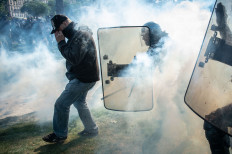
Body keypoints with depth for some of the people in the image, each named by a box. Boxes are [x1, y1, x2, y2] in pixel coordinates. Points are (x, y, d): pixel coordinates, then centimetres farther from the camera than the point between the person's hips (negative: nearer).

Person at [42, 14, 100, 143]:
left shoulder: (81, 36, -20)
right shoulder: (75, 36, 13)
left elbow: (74, 59, -28)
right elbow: (71, 56, 15)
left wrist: (61, 43, -21)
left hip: (83, 79, -11)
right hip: (84, 77, 11)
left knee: (61, 104, -5)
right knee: (79, 102, 24)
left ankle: (60, 134, 12)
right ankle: (91, 129, 34)